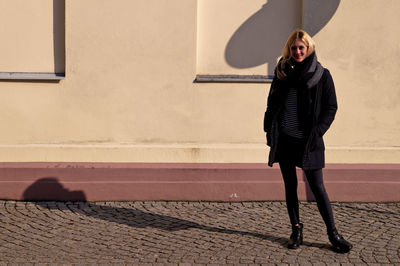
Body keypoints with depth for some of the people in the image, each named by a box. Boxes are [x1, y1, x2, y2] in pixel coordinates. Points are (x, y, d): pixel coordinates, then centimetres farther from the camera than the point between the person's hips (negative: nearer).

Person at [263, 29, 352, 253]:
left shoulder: (322, 75, -2)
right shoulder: (282, 72, 7)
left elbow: (331, 108, -1)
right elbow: (272, 103, 13)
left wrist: (317, 131, -11)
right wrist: (270, 130, 3)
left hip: (308, 142, -3)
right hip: (284, 140, 4)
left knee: (318, 187, -3)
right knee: (290, 186, 8)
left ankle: (333, 234, 6)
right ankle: (296, 230, 19)